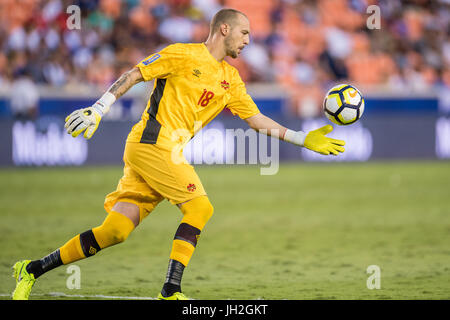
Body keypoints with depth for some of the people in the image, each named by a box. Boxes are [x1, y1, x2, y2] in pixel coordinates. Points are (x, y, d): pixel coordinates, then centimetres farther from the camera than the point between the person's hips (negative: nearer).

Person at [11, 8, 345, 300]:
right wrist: (98, 109, -11)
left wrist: (304, 139, 12)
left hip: (169, 153, 7)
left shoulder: (230, 79, 18)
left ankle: (33, 269, 6)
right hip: (152, 143, -7)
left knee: (115, 231, 0)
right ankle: (171, 290, -16)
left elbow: (256, 119, 18)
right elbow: (132, 76, -4)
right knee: (200, 206, -16)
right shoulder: (183, 55, -4)